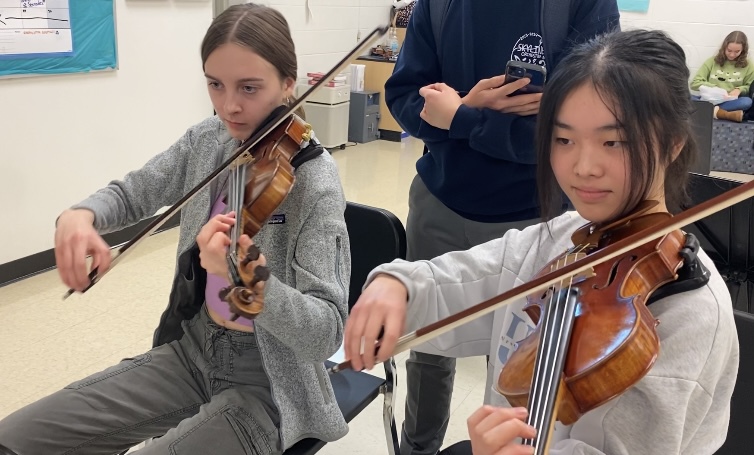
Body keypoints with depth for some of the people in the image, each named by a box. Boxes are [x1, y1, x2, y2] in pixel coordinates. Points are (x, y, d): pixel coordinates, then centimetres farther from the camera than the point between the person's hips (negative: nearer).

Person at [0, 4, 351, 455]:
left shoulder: (313, 179, -21)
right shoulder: (207, 140, -2)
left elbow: (328, 333, -26)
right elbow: (132, 193, 10)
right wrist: (81, 214, -14)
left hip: (268, 388, -6)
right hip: (191, 354, 6)